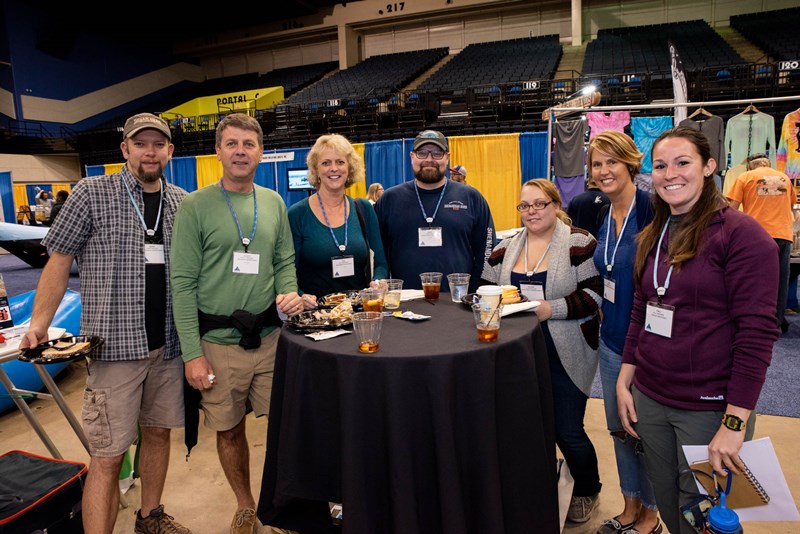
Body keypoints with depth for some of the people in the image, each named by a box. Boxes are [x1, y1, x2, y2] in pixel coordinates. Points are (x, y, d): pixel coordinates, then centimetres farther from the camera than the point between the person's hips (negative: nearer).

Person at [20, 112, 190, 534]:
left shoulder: (182, 202, 7)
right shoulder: (91, 194, -3)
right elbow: (59, 262, -1)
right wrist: (39, 323, -11)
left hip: (169, 343, 5)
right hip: (114, 345, -4)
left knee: (158, 432, 17)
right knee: (108, 456, -1)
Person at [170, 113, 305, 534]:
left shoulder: (274, 204, 7)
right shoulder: (195, 206, -6)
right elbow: (183, 283, -8)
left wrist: (289, 293, -9)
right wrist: (192, 353, -11)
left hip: (271, 337, 3)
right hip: (219, 342, -2)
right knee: (230, 431, 11)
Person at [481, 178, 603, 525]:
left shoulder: (579, 243, -6)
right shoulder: (505, 249, 9)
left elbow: (595, 293, -13)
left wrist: (550, 308, -21)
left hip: (566, 356, -4)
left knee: (567, 432, 2)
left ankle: (587, 490, 33)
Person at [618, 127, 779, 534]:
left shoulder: (740, 233, -12)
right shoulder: (653, 236, 8)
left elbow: (757, 333, -16)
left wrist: (735, 423, -18)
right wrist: (624, 382, 9)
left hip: (709, 409, -5)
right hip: (649, 399, 6)